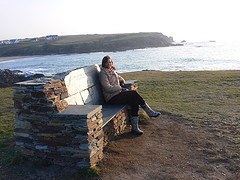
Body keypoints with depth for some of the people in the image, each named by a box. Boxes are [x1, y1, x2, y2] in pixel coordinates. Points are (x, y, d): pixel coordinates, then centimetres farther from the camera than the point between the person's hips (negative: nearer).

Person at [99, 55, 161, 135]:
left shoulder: (112, 71, 18)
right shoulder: (103, 73, -7)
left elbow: (120, 78, 33)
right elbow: (108, 88, -17)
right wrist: (121, 88, -12)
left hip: (118, 93, 8)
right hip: (112, 98, -8)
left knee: (134, 102, -18)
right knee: (134, 93, -22)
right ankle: (150, 112, -10)